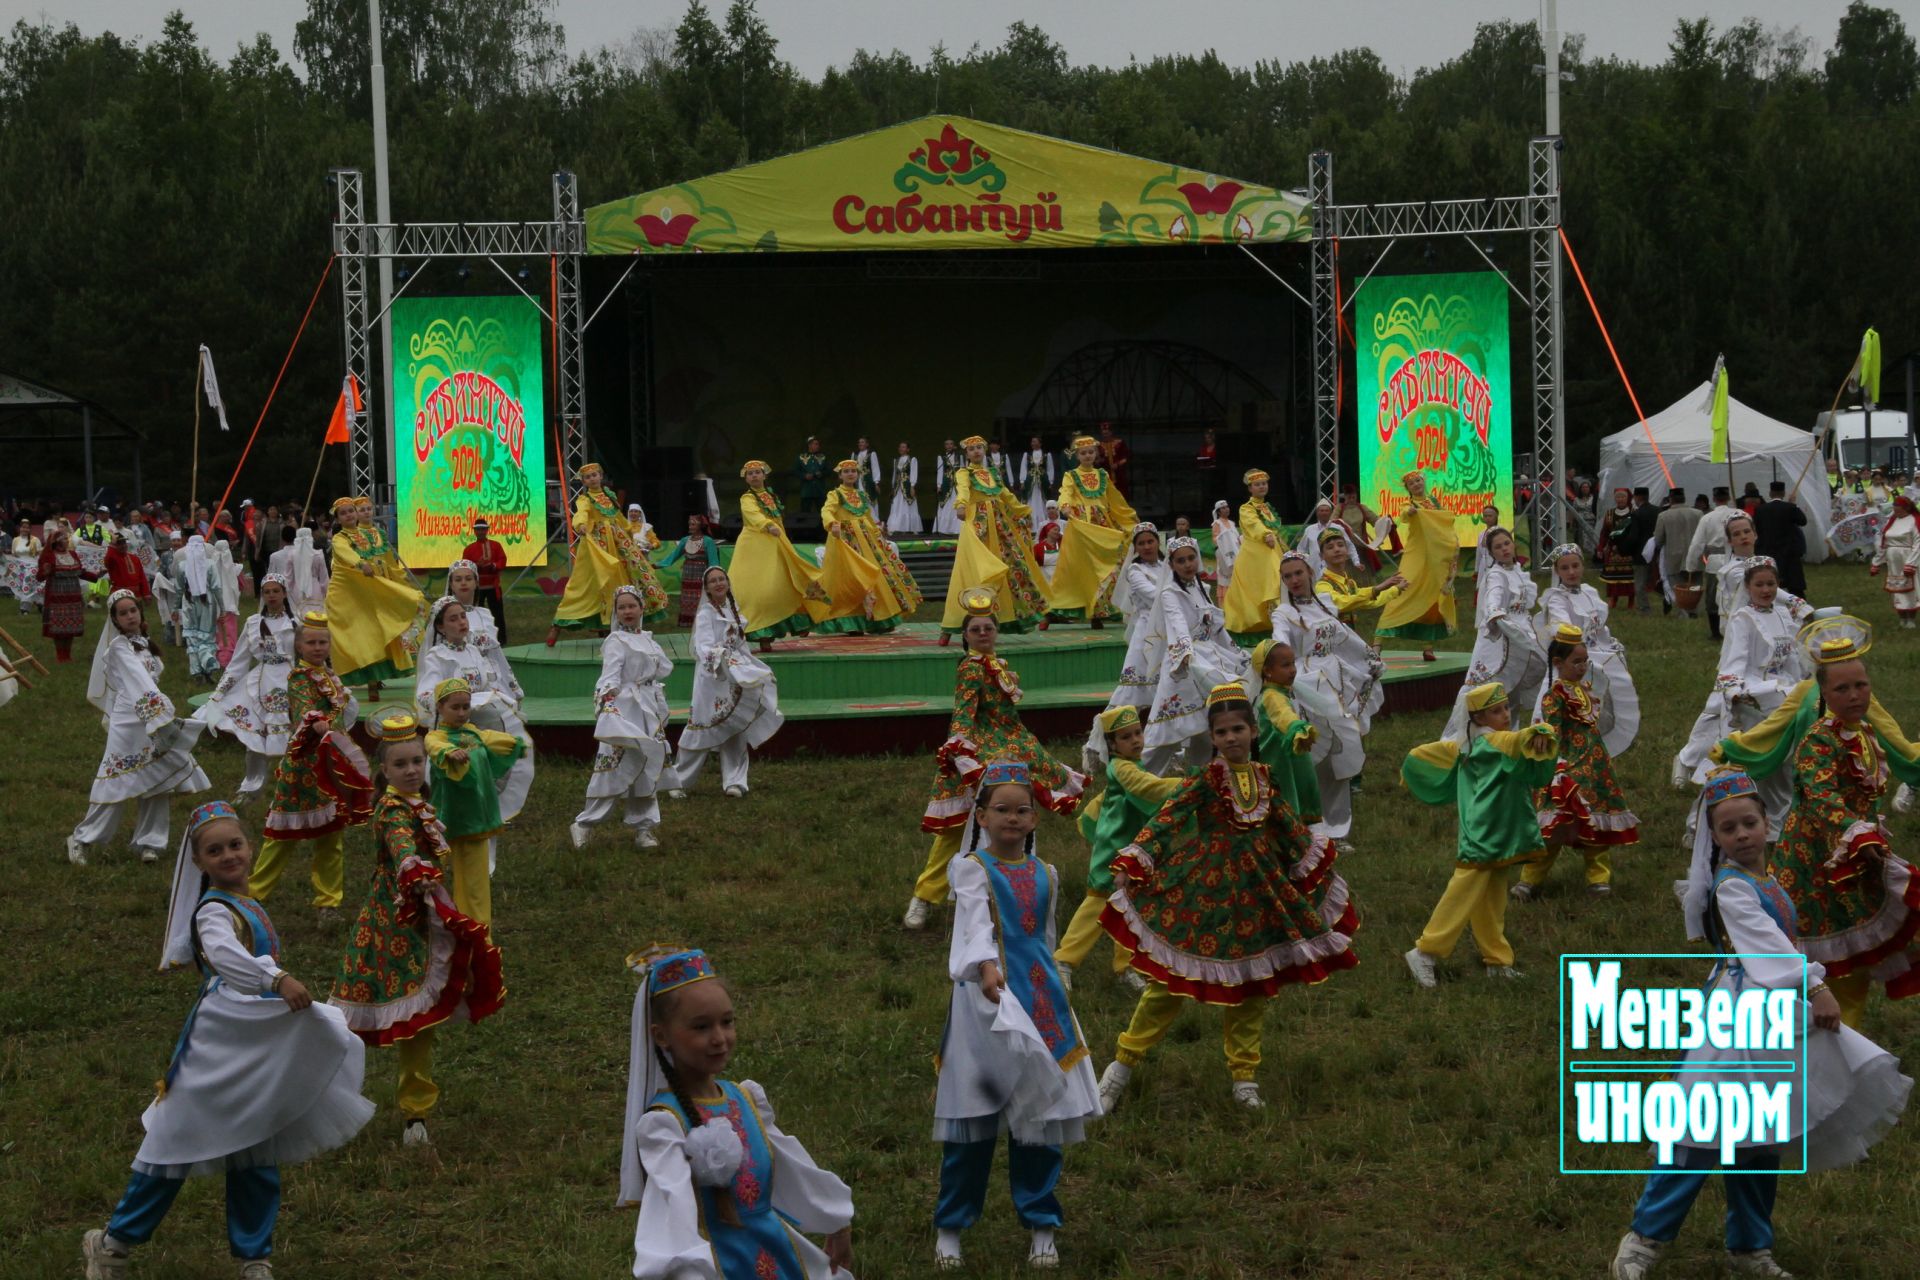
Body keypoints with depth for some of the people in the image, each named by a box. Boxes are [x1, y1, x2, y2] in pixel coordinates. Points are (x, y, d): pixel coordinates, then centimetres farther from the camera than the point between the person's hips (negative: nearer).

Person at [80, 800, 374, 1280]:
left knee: (256, 1153, 13)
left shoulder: (247, 906, 10)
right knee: (179, 1141, 0)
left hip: (257, 1048, 8)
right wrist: (278, 980, -51)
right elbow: (224, 953, -40)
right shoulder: (214, 911, -18)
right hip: (218, 1047, -8)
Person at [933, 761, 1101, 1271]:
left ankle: (1041, 1226, 15)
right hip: (987, 999, -5)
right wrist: (987, 968, -41)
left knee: (1040, 1114, 5)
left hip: (1041, 999, 5)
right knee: (975, 1116, -2)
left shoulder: (1045, 875, 12)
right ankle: (949, 1227, 9)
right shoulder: (971, 868, -6)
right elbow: (977, 922, -24)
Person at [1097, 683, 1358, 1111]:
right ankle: (1122, 1066, 4)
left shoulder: (1263, 777, 5)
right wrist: (1132, 861, -25)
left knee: (1253, 984, 10)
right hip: (1208, 888, -5)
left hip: (1258, 887, 5)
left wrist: (1316, 854, 29)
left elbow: (1286, 823, 21)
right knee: (1172, 981, -6)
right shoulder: (1205, 780, -9)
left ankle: (1244, 1076, 22)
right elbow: (1166, 819, -16)